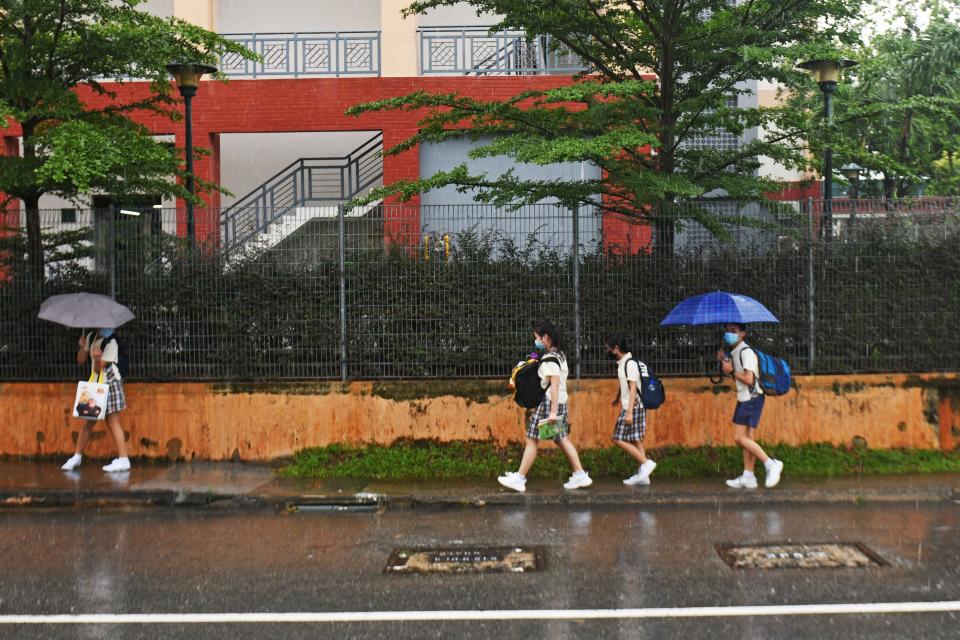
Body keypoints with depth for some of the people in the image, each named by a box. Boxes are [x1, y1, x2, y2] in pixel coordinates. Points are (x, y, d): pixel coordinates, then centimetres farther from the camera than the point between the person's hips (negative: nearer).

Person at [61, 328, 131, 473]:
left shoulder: (111, 343, -13)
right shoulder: (91, 337, 6)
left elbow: (99, 369, -16)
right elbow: (80, 360, 6)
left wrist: (97, 359, -36)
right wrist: (83, 347, -9)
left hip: (110, 384, -6)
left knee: (113, 423, -7)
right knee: (87, 422, 9)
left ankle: (123, 459, -5)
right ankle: (77, 457, 19)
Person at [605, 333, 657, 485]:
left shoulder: (630, 364, -17)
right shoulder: (622, 363, 12)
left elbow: (633, 388, -23)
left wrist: (629, 412, -28)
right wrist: (617, 397, 46)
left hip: (633, 407, -10)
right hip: (628, 407, 10)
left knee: (619, 439, -8)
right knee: (634, 440, 10)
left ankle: (646, 462, -7)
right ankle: (642, 475, 12)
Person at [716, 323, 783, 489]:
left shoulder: (746, 352, -16)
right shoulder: (733, 352, 14)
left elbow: (748, 379, -22)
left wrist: (731, 371, -14)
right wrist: (723, 362, 7)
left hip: (752, 399, -10)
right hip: (744, 399, 10)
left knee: (740, 438, -11)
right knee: (746, 438, 9)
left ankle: (771, 464, -7)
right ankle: (748, 477, 12)